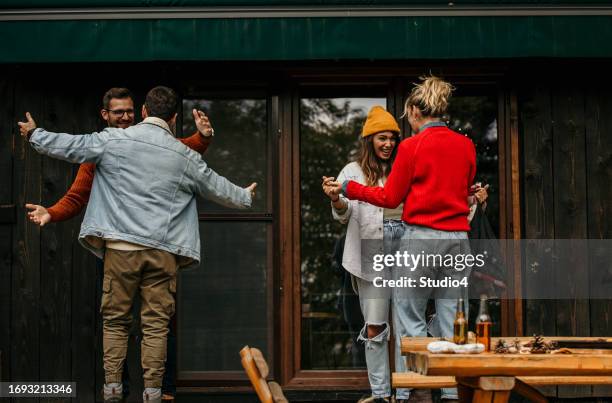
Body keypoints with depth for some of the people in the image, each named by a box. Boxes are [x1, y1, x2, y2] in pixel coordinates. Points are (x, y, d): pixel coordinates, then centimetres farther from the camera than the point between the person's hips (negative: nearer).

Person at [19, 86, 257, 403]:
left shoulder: (113, 140, 1)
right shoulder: (185, 156, 7)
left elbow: (69, 147, 7)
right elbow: (218, 188, 20)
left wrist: (34, 134, 25)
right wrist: (246, 197, 40)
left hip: (121, 246, 0)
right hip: (163, 251, 1)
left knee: (115, 320, 10)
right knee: (156, 323, 5)